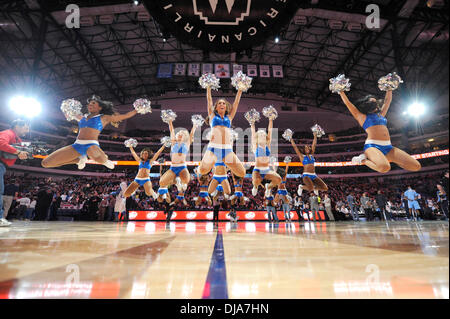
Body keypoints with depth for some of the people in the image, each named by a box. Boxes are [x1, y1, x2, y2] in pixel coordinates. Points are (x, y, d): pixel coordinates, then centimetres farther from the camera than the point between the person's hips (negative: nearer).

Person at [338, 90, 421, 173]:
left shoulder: (381, 114, 26)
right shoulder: (361, 116, 9)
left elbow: (388, 99, 36)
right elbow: (347, 102, 8)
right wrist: (341, 91, 13)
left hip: (388, 147, 7)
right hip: (372, 146, -6)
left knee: (416, 166, -8)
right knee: (384, 167, -35)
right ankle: (363, 159, -6)